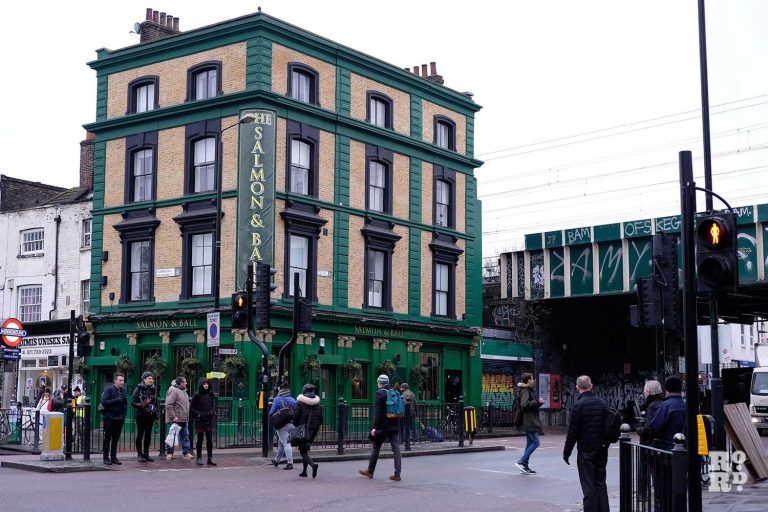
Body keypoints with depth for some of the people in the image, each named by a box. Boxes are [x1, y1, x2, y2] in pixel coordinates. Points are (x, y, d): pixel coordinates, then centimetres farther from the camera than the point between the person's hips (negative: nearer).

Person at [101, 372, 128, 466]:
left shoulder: (123, 391, 13)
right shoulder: (109, 390, -5)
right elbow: (104, 402, -15)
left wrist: (124, 414, 6)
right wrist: (116, 400, -21)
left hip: (119, 418, 5)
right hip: (110, 418, -5)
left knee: (116, 439, 9)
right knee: (107, 438, 2)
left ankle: (113, 457, 15)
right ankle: (106, 457, 6)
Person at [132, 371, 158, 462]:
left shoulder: (154, 389, 11)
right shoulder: (139, 389, -6)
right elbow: (133, 402, -7)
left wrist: (156, 415, 14)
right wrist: (141, 405, -24)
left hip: (150, 415, 5)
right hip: (141, 415, -5)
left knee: (148, 435, 7)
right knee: (140, 434, -1)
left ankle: (146, 454, 15)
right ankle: (140, 454, 5)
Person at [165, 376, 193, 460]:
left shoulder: (183, 391, 16)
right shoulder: (173, 390, -14)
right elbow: (168, 405, -20)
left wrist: (186, 417, 18)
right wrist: (173, 417, -22)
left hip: (183, 419, 9)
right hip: (175, 419, -9)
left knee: (185, 436, 8)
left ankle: (187, 452, 12)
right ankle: (169, 453, 9)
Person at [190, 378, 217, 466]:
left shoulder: (210, 395, 9)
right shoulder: (197, 395, -4)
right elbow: (192, 408, -1)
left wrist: (213, 413, 5)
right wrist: (198, 414, -10)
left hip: (209, 420, 4)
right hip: (200, 420, -4)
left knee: (210, 440, 3)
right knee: (200, 439, 3)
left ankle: (210, 458, 7)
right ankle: (199, 458, 11)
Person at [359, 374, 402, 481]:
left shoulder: (379, 393, -11)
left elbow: (377, 412, -16)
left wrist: (375, 427, -16)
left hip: (382, 426, -5)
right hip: (394, 426, 5)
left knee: (375, 448, 9)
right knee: (396, 449, 2)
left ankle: (370, 471, 21)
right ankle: (397, 473, -3)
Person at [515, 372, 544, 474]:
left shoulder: (530, 391, 18)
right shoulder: (525, 391, -13)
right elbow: (524, 404, -26)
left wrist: (539, 402, 4)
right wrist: (537, 402, -19)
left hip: (531, 422, 11)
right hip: (529, 422, -11)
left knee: (530, 443, 12)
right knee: (535, 443, -12)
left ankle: (524, 466, 14)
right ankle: (521, 462, -12)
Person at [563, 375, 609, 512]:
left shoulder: (579, 405, -14)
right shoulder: (602, 403, 5)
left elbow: (573, 431, -14)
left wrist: (566, 452, -6)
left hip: (586, 451, -6)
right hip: (602, 449, 6)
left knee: (589, 485, -1)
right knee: (601, 483, 14)